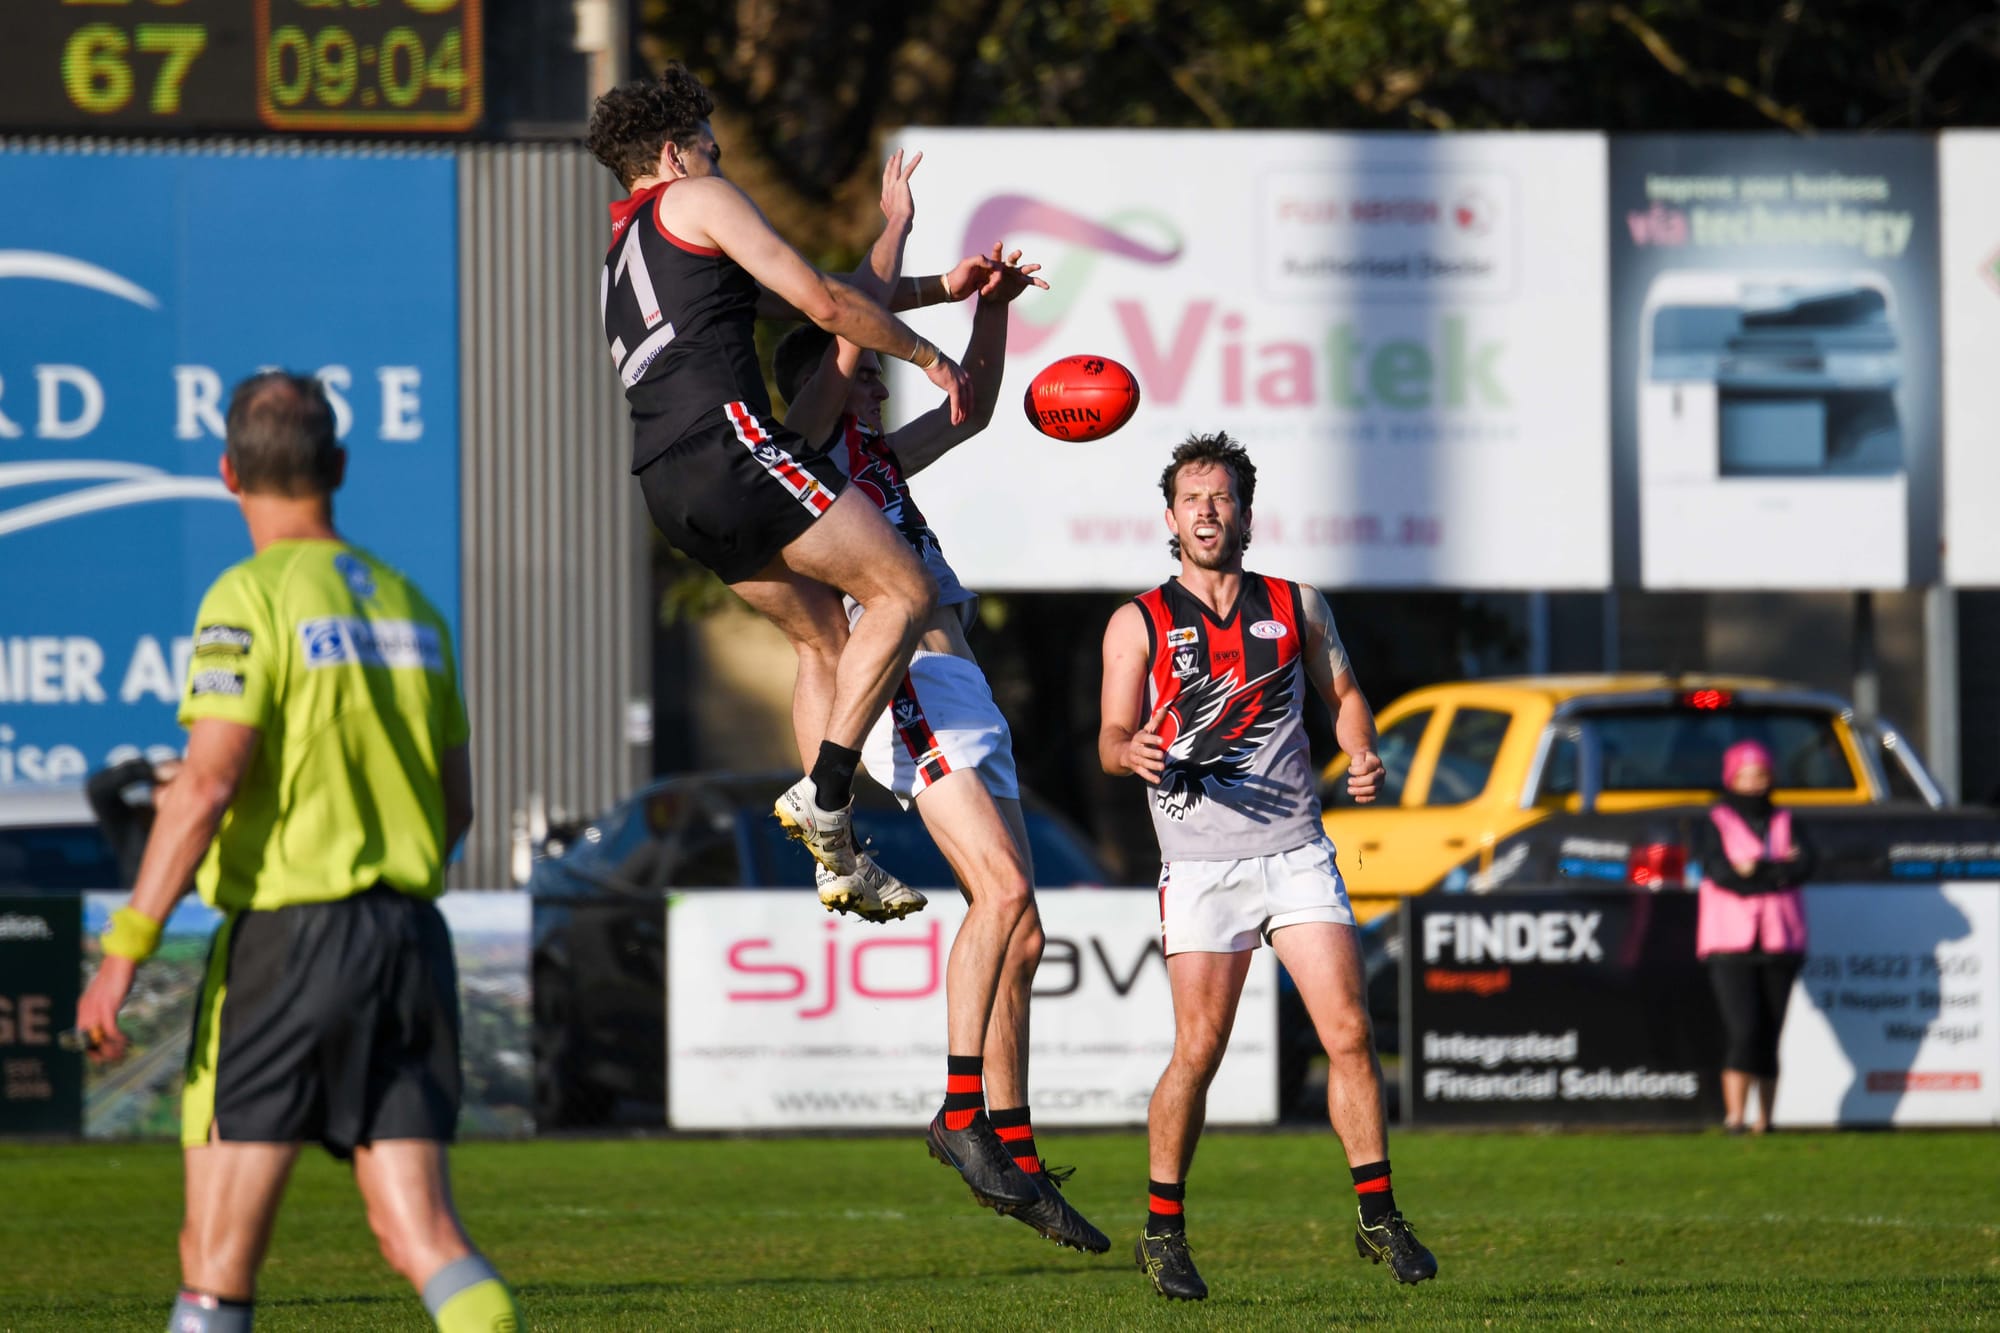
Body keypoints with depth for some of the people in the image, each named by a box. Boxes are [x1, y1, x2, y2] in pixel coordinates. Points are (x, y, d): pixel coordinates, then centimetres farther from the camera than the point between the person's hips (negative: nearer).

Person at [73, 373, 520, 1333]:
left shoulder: (251, 598, -7)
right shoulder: (408, 603, 14)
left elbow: (205, 786, -16)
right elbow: (454, 810, 17)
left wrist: (124, 948, -16)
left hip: (289, 935, -6)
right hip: (414, 939, 6)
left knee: (216, 1254, 1)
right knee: (419, 1235, 0)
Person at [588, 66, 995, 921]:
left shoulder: (618, 249, 33)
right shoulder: (699, 200, 7)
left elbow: (791, 301, 36)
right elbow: (823, 303, -1)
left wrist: (938, 290, 36)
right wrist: (927, 354, 13)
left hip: (670, 487, 9)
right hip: (725, 440, -9)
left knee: (826, 637, 16)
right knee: (903, 593, -6)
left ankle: (841, 864, 8)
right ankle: (826, 791, -17)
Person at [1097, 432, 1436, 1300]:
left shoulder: (1296, 607, 13)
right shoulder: (1140, 624, 5)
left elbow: (1342, 693, 22)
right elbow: (1112, 738, 0)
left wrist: (1364, 756, 2)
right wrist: (1135, 753, -23)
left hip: (1297, 852, 2)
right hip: (1202, 862, -2)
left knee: (1349, 1033, -6)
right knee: (1198, 1049, -9)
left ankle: (1377, 1218, 3)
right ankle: (1163, 1230, 6)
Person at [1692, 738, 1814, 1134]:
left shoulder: (1785, 823, 14)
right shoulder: (1714, 824, 6)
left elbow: (1804, 867, -5)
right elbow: (1720, 871, -11)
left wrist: (1757, 869, -12)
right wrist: (1779, 870, -7)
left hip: (1779, 946, 3)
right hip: (1731, 945, -3)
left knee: (1770, 1036, 2)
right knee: (1744, 1031, -16)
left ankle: (1764, 1119, 7)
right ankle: (1734, 1116, -18)